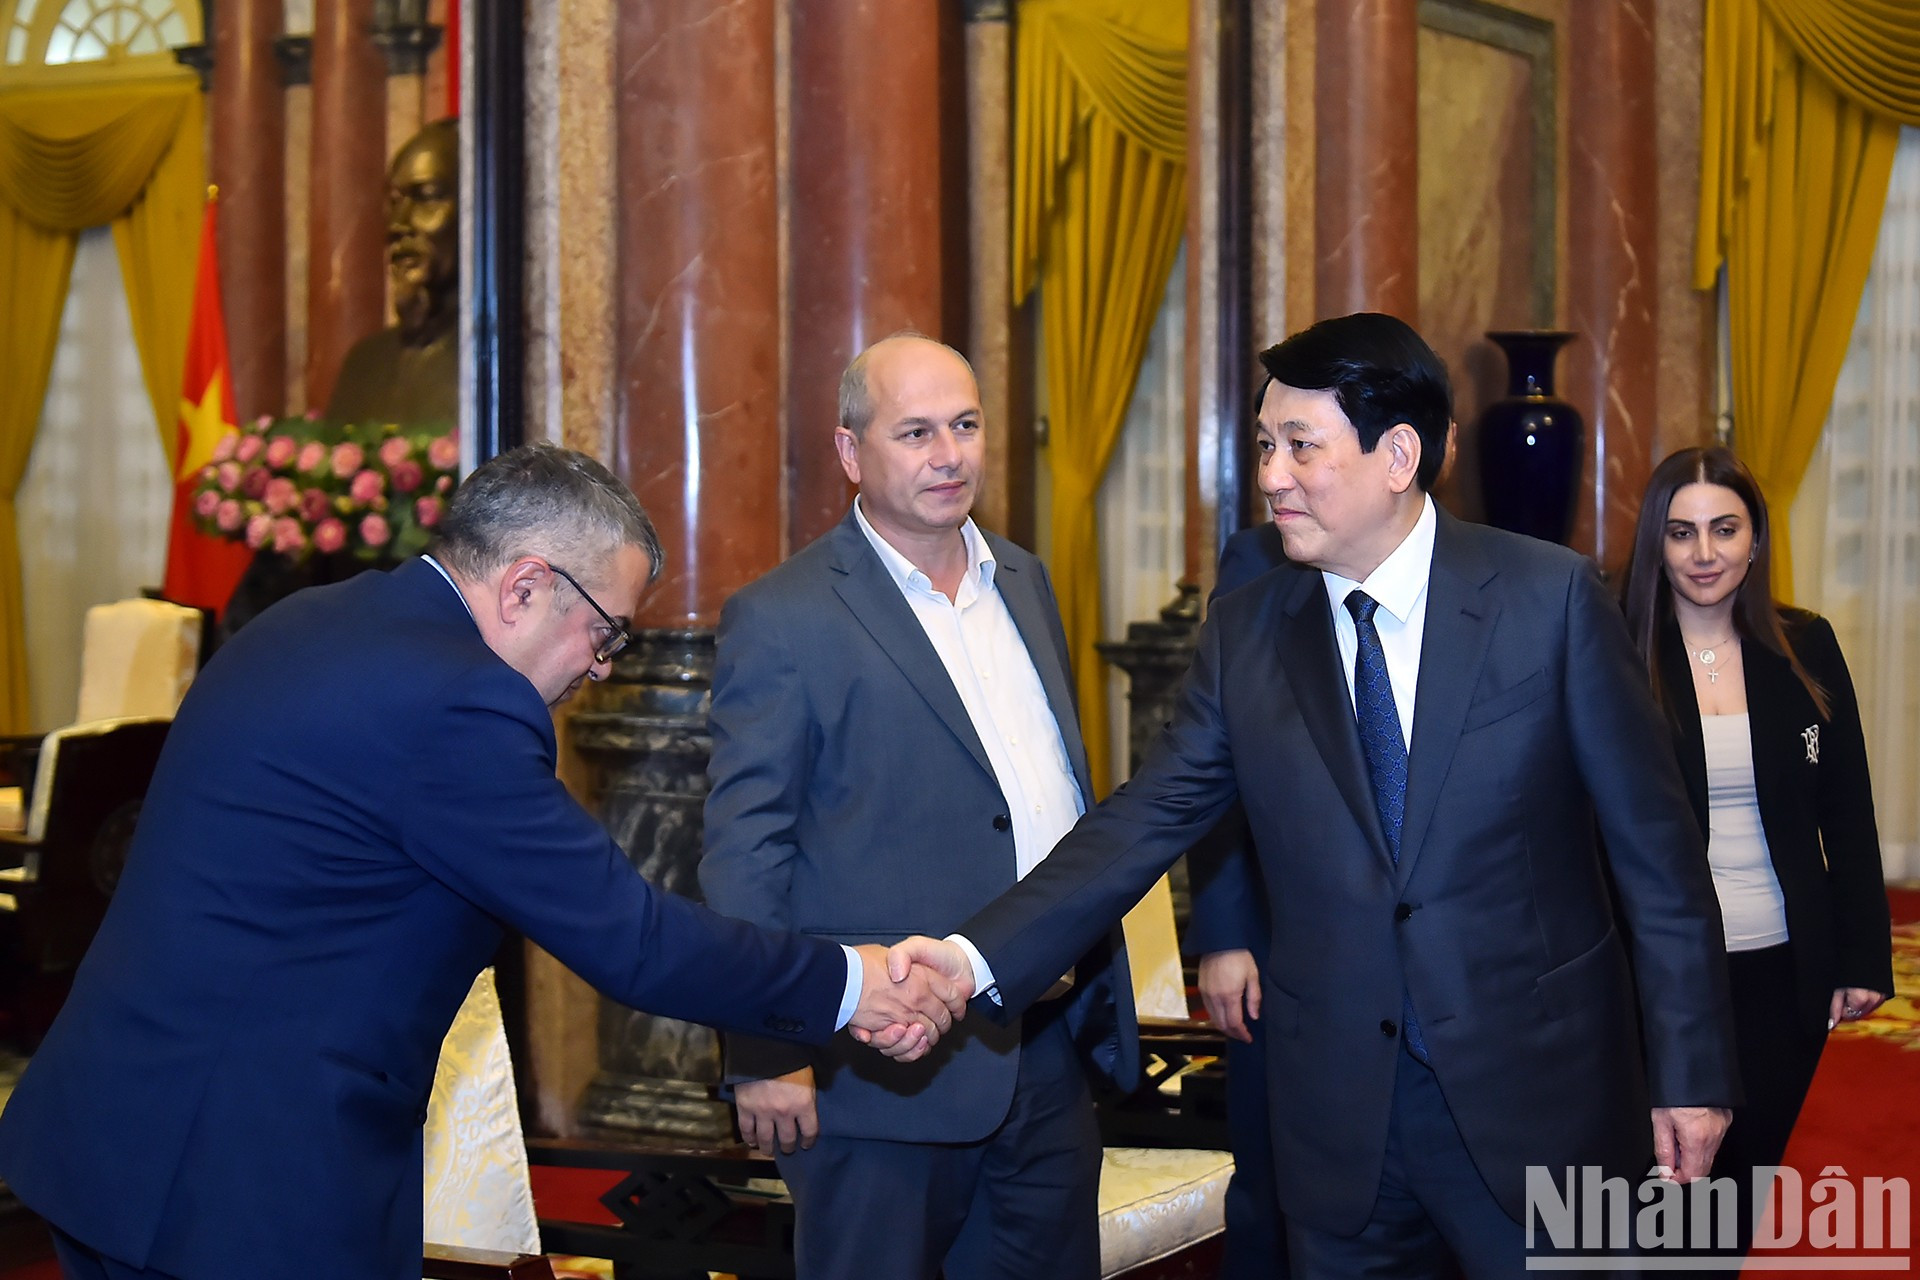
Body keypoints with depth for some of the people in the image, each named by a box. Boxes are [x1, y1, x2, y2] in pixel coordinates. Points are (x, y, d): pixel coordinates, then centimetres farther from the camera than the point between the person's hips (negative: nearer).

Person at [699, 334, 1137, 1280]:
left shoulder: (1024, 581, 12)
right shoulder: (783, 619, -9)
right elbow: (743, 850, -10)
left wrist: (1101, 979, 18)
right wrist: (764, 1056, -13)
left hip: (1052, 1051, 7)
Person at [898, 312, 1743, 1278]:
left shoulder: (1550, 599, -6)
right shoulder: (1246, 634, 2)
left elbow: (1654, 845, -4)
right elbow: (1141, 826, -2)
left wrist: (1691, 1071, -5)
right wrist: (978, 958, -16)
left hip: (1536, 1097, -2)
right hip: (1341, 1118, 3)